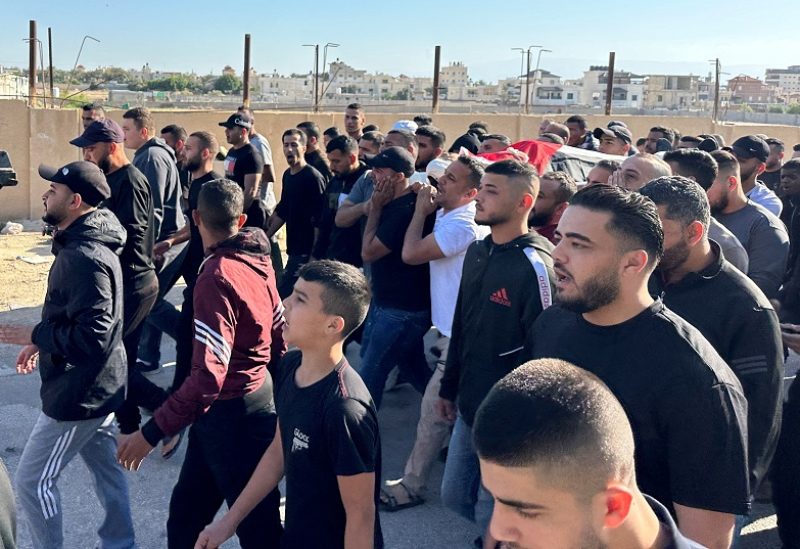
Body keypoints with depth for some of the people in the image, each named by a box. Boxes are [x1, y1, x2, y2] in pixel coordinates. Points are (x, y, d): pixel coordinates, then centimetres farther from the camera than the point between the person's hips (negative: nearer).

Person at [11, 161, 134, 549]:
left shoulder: (83, 258, -26)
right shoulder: (85, 244, 6)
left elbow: (90, 338, -31)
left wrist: (34, 336, -21)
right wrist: (42, 342, 6)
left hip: (78, 393, -10)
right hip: (98, 385, 10)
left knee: (32, 481, 3)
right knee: (105, 468, 20)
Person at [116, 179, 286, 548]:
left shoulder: (216, 277, -23)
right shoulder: (258, 261, 1)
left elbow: (208, 376, -29)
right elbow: (277, 335, 10)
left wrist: (152, 432, -24)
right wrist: (273, 387, 24)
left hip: (230, 414, -9)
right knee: (187, 509, 21)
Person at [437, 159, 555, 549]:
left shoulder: (533, 266, -21)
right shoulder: (477, 252, 5)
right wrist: (449, 387, 18)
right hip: (469, 408, 8)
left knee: (493, 513, 7)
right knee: (454, 496, 20)